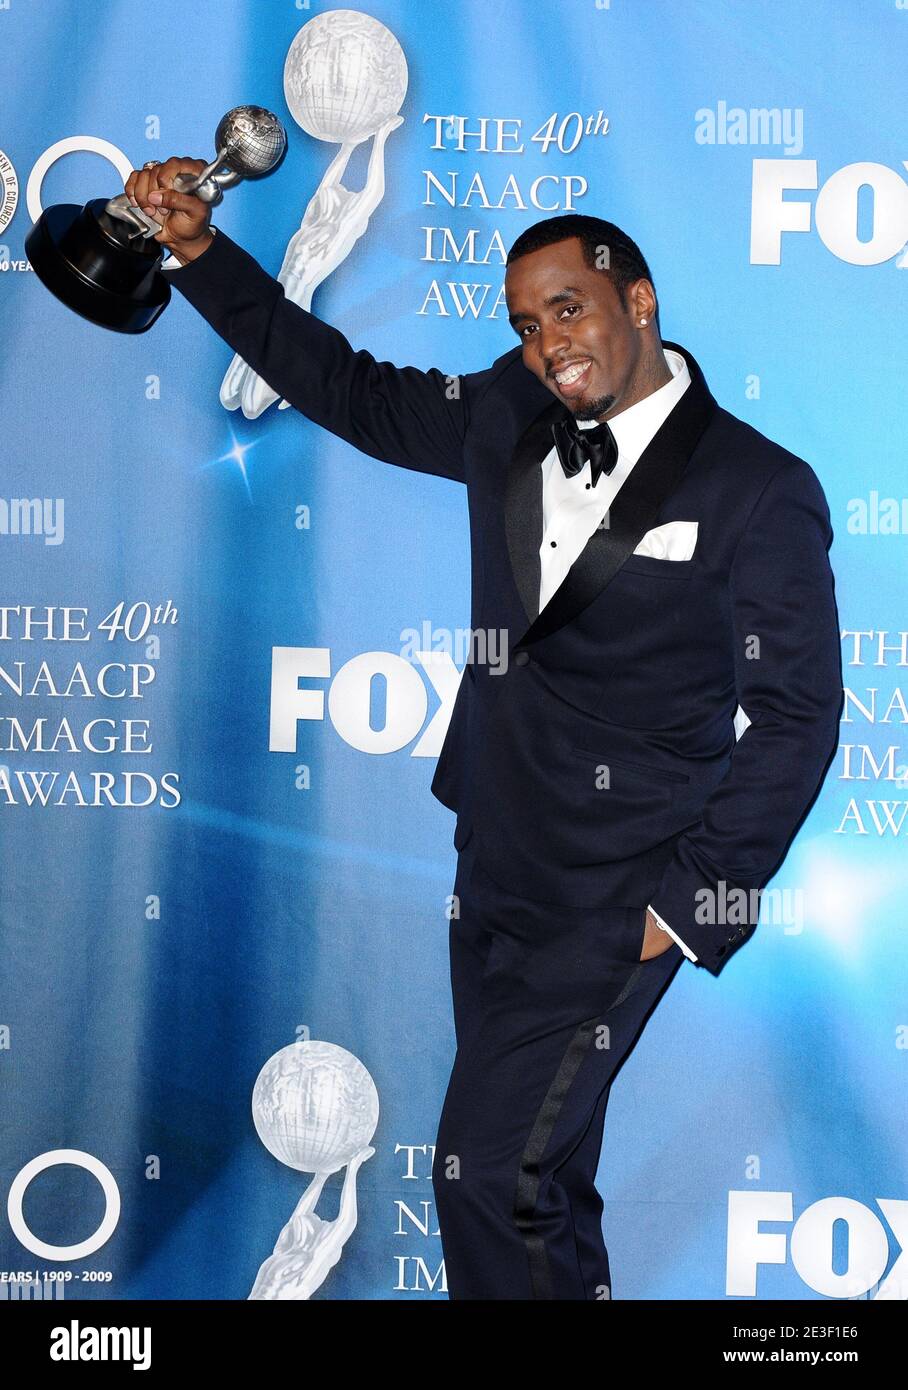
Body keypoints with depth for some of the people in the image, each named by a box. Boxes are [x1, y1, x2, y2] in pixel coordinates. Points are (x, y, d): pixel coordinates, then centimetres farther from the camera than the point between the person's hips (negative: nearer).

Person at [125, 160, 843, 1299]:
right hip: (493, 867, 6)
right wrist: (198, 251, 5)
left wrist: (690, 904, -11)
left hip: (618, 902, -6)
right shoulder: (510, 419, 5)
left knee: (490, 1170, -10)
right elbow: (348, 391, 14)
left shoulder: (760, 491, -11)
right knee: (534, 1181, 16)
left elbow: (795, 714, -9)